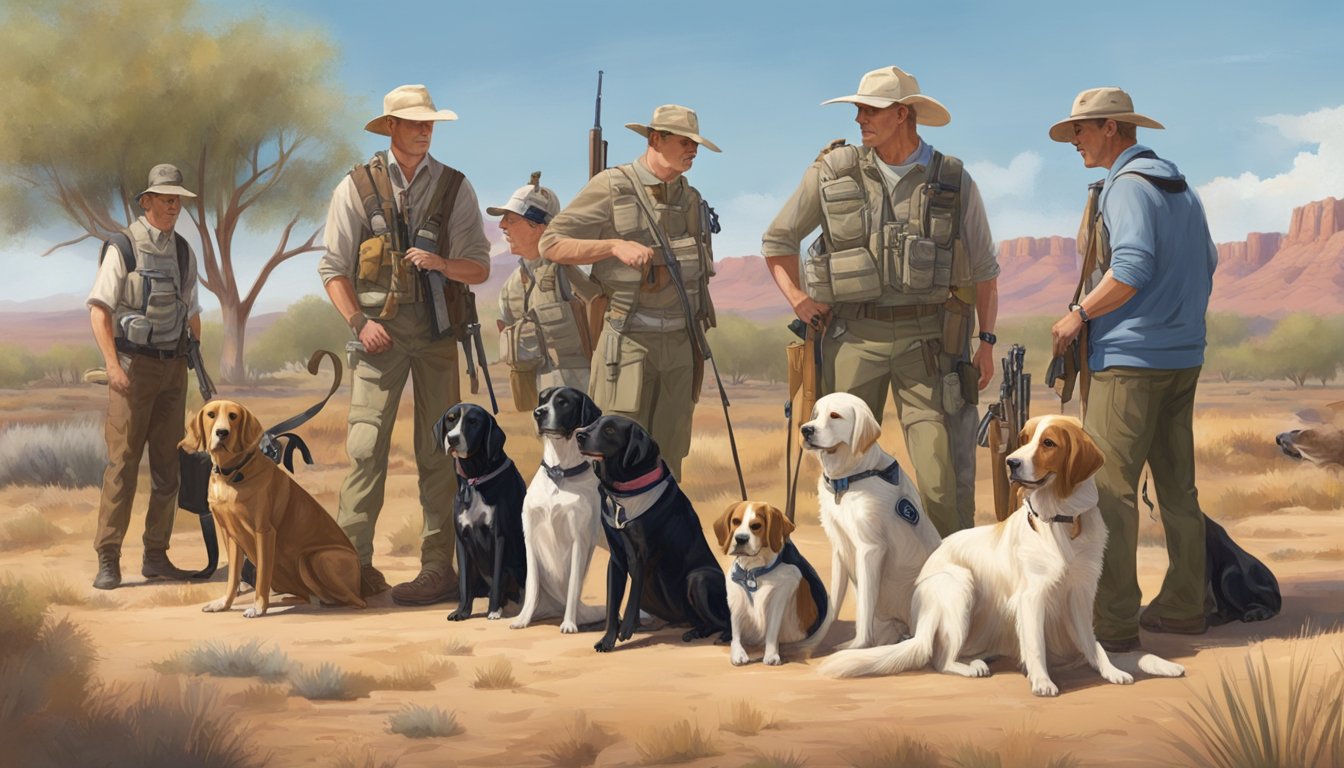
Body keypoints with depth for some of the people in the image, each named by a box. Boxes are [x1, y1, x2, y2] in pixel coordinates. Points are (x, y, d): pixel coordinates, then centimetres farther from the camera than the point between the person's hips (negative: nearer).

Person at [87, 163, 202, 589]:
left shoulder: (183, 251, 12)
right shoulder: (122, 247, -6)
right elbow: (99, 310, -11)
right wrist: (113, 364, -20)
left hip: (173, 366, 6)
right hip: (133, 364, -6)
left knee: (167, 465, 6)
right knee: (123, 462, -8)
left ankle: (156, 556, 13)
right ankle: (107, 559, -5)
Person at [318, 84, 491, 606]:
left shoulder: (455, 187, 8)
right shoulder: (356, 187, 6)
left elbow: (480, 268, 6)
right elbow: (333, 268, 6)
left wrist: (442, 263, -14)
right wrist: (359, 322, -8)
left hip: (437, 328, 1)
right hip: (379, 330, -1)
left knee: (437, 450, 0)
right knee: (366, 445, -8)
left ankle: (439, 566, 3)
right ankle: (352, 561, -5)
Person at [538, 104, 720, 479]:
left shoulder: (690, 199, 14)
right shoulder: (612, 187, -5)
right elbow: (551, 245, -8)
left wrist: (699, 344, 15)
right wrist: (616, 246, -20)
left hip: (679, 345, 6)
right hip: (628, 342, -6)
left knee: (667, 458, 7)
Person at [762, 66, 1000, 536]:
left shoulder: (953, 180, 4)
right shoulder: (833, 171, 4)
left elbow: (983, 269, 11)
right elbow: (776, 241, 15)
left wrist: (987, 341, 5)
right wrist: (797, 298, 4)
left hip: (926, 338, -1)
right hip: (853, 335, 1)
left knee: (943, 478, -9)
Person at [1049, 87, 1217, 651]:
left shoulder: (1128, 185, -10)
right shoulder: (1181, 187, 17)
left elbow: (1132, 268, -21)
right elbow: (1206, 264, 20)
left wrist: (1079, 315, -12)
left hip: (1131, 357, -9)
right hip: (1184, 356, 9)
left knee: (1107, 485, -8)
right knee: (1177, 484, 12)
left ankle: (1112, 621, -10)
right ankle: (1183, 606, 17)